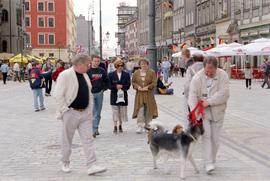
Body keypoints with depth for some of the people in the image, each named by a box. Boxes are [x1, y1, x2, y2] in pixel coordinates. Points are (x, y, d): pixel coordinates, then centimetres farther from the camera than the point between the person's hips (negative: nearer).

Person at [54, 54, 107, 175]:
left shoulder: (85, 75, 11)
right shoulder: (65, 75, -13)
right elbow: (59, 95, -16)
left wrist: (89, 110, 13)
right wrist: (65, 111, -15)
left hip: (85, 113, 6)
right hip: (70, 113, -6)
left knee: (88, 140, 0)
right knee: (67, 140, 8)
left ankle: (92, 166, -1)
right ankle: (65, 164, 25)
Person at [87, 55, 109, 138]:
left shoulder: (102, 71, 6)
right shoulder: (87, 70, -7)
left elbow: (106, 81, 18)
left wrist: (104, 88, 8)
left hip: (99, 93, 4)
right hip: (90, 93, -4)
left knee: (98, 113, 11)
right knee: (93, 112, -8)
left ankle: (96, 128, 22)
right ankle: (94, 130, -7)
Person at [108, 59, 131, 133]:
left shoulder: (126, 75, 5)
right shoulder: (111, 75, 2)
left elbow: (128, 85, -2)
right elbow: (109, 86, -3)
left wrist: (122, 86, -19)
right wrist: (116, 87, -19)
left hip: (123, 95, 1)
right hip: (114, 96, -1)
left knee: (122, 111, 6)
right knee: (115, 111, -2)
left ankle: (120, 125, 19)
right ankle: (115, 126, 5)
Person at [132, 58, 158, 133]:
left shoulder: (152, 73, 2)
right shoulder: (136, 73, 8)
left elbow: (154, 83, -3)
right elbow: (133, 82, 10)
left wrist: (147, 87, -15)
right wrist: (138, 87, -9)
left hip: (149, 94, 0)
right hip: (139, 94, 0)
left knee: (148, 111, 6)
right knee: (140, 111, -8)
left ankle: (148, 126, 21)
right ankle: (140, 127, -8)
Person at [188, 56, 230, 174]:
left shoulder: (223, 75, -7)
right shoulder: (197, 77, -8)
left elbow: (224, 94, -15)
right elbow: (193, 95, -13)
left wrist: (209, 102, -19)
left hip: (217, 111, 1)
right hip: (202, 111, -1)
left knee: (215, 138, 5)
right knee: (206, 135, -11)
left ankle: (212, 161, 20)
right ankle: (208, 163, -12)